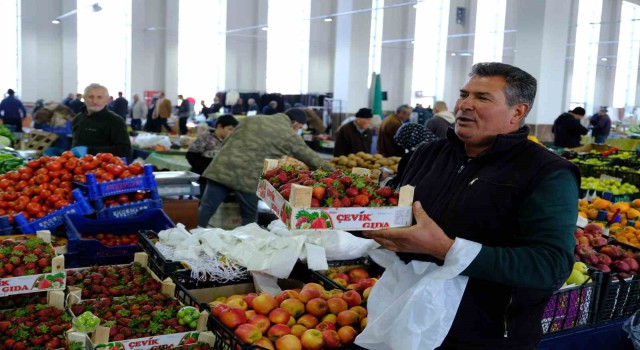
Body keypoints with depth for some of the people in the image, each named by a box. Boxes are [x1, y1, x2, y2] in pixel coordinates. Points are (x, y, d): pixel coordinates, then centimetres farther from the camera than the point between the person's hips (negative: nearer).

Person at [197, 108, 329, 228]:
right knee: (250, 217, 14)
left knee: (205, 209, 7)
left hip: (222, 168, 4)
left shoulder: (252, 119, 22)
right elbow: (310, 158, 13)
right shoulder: (290, 136, 8)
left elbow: (227, 141, 23)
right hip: (248, 178, -4)